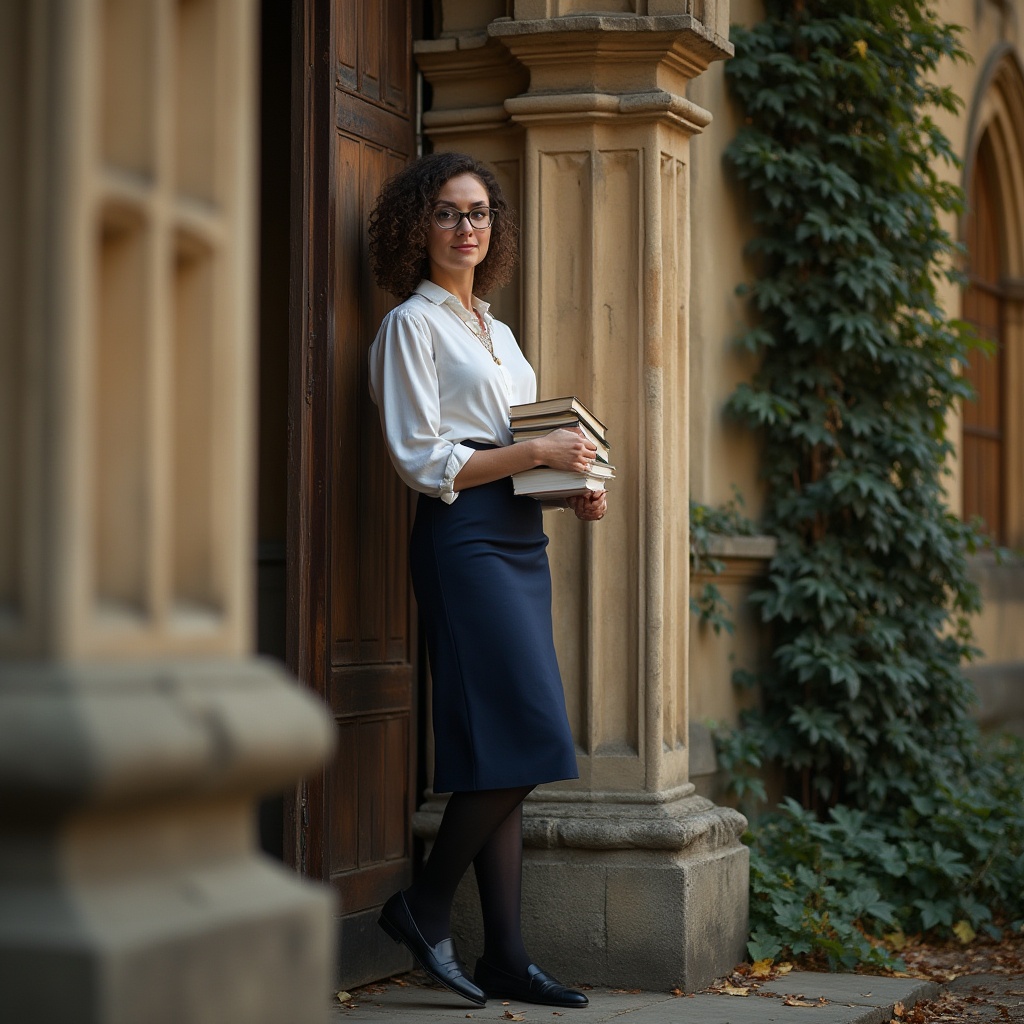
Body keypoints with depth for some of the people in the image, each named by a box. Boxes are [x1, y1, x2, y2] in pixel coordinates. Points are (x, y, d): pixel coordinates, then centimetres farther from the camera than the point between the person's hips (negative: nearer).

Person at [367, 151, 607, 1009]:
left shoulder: (494, 330, 22)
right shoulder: (412, 325, -2)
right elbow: (425, 461, -10)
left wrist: (574, 488, 8)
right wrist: (536, 452, -12)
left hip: (520, 534, 8)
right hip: (464, 536, -8)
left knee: (510, 749, 4)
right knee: (528, 731, -15)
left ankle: (506, 955, 5)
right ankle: (425, 906, -2)